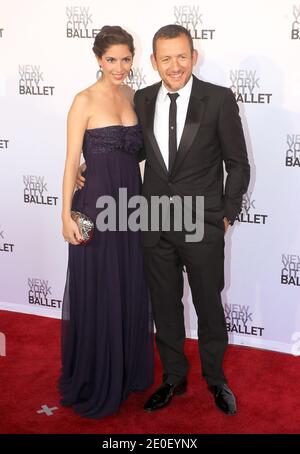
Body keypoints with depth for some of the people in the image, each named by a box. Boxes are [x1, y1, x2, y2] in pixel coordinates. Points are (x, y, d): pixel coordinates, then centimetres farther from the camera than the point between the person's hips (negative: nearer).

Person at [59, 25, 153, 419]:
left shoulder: (133, 96, 9)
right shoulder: (85, 101, -9)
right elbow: (72, 160, -10)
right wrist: (67, 214, -13)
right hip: (96, 204, -6)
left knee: (131, 292, 14)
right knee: (97, 295, 4)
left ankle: (128, 372, 32)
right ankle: (94, 383, 21)